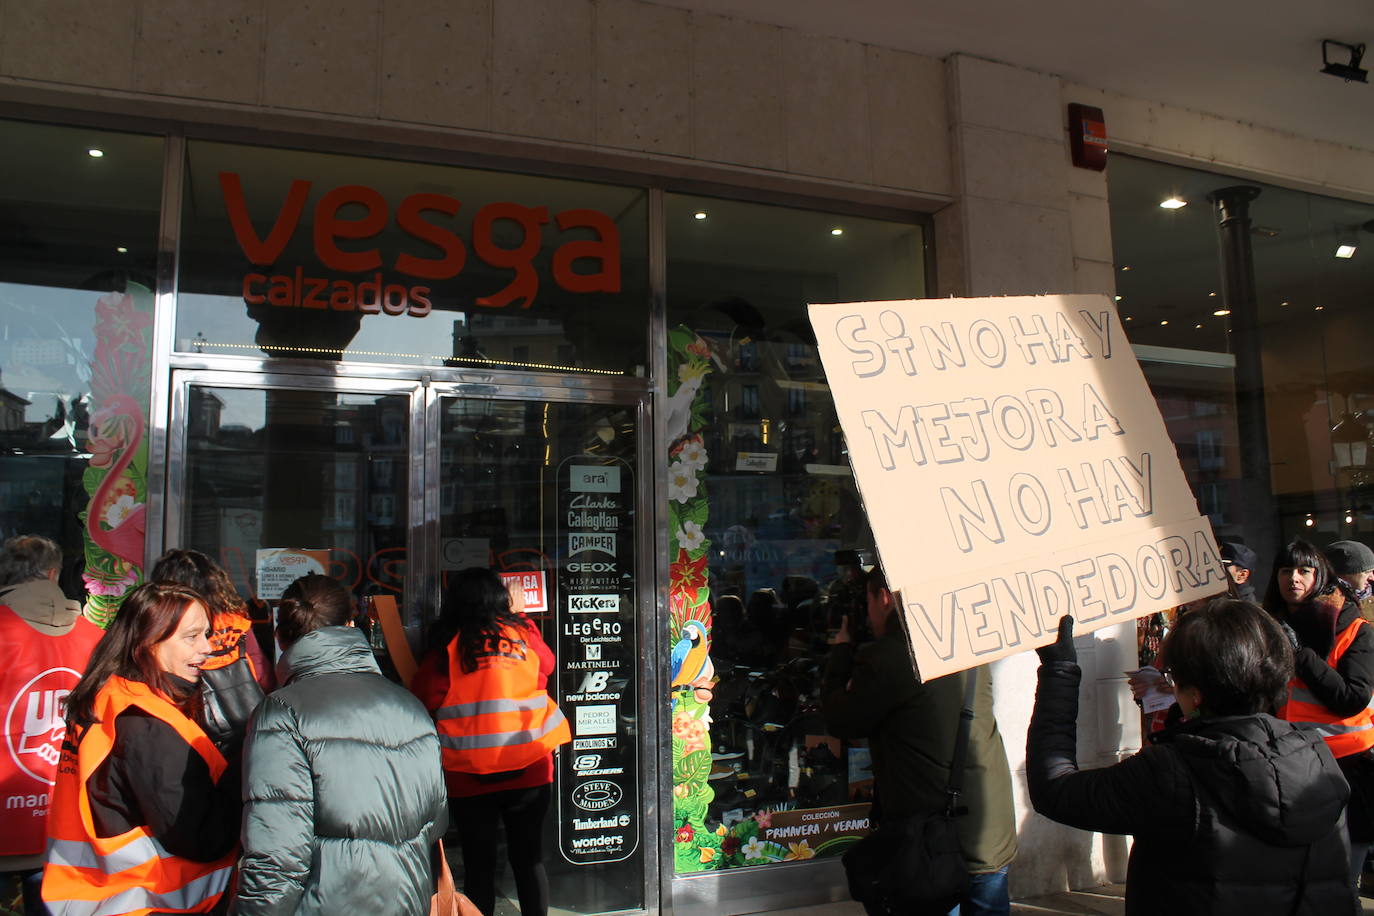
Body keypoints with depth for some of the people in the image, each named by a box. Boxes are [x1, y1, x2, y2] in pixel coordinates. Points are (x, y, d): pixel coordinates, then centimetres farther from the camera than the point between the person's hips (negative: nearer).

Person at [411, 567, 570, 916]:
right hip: (530, 769, 2)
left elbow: (424, 698, -7)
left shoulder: (448, 644, -7)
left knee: (479, 863, 11)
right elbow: (546, 667, 16)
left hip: (469, 774, -2)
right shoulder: (524, 632, 0)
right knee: (529, 859, 14)